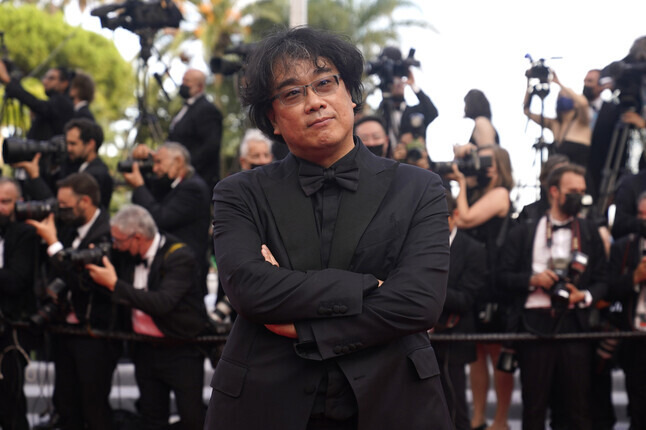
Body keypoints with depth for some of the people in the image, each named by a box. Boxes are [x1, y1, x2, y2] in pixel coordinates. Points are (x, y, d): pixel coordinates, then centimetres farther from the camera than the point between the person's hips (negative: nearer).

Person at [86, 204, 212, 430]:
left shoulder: (179, 256, -18)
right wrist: (98, 273, -7)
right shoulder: (129, 257, 2)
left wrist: (114, 284, -30)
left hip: (182, 351, -6)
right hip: (146, 350, 6)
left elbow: (163, 303, -30)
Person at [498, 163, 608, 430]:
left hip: (574, 323, 1)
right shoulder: (523, 233, 10)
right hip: (534, 323, -1)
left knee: (579, 405, 0)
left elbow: (602, 280, 10)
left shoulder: (590, 233, 13)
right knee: (534, 405, 4)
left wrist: (585, 296, -9)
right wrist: (532, 279, -10)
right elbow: (504, 276, 7)